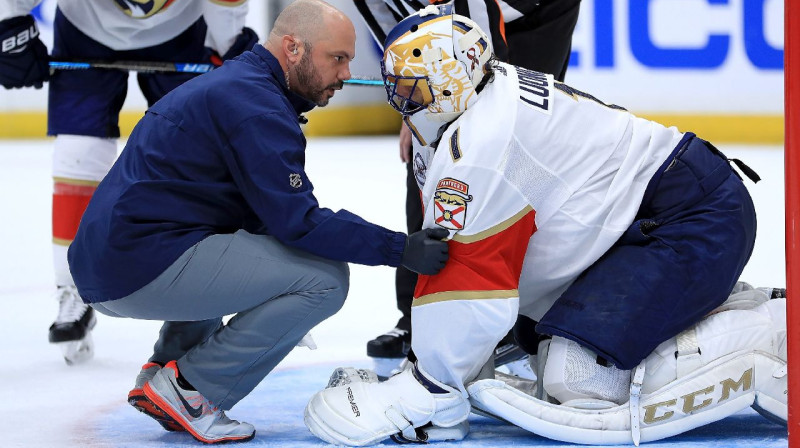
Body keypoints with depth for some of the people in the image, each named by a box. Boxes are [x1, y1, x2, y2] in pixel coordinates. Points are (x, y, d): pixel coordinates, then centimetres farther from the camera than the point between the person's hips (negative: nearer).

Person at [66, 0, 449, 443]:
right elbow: (297, 222, -16)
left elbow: (280, 212, 23)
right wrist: (400, 248, -10)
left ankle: (166, 367, 20)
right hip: (143, 267, -10)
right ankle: (190, 388, -5)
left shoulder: (230, 84, 21)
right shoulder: (255, 105, -11)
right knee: (324, 278, -11)